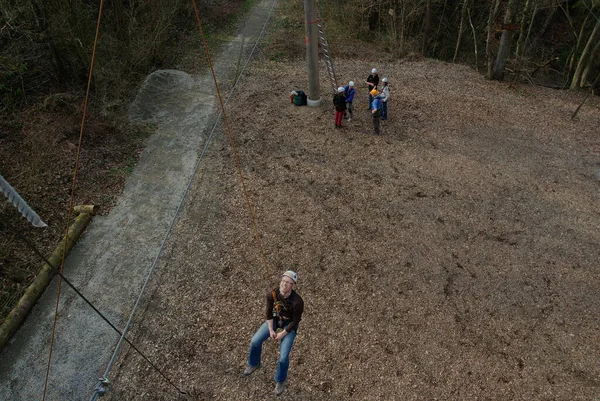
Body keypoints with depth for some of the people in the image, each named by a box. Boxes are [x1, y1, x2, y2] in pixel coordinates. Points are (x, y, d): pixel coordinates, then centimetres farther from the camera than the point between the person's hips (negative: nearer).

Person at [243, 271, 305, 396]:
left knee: (283, 356, -11)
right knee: (255, 341, -6)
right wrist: (271, 330, -10)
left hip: (289, 324, -3)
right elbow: (269, 312, -8)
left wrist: (282, 334, -16)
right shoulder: (272, 294, -25)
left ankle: (280, 381, 19)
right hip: (275, 319, 4)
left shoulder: (298, 301, -36)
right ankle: (254, 364, 27)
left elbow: (295, 321, -21)